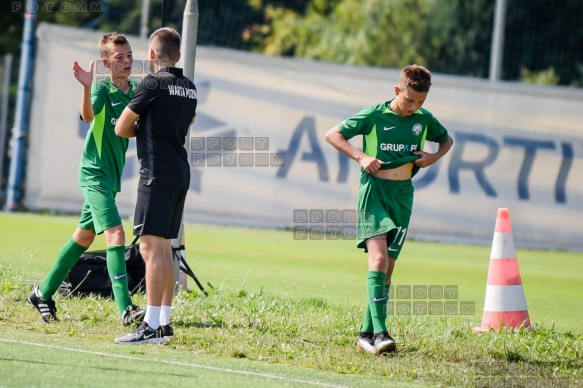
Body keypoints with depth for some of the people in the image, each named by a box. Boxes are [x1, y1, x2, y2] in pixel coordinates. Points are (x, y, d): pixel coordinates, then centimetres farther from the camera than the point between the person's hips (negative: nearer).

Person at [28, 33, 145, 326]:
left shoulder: (134, 91, 8)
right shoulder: (102, 88, -13)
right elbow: (88, 116, -32)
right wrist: (87, 87, -49)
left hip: (110, 176, 8)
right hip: (95, 173, -8)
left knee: (84, 237, 15)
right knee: (115, 234, -18)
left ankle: (43, 293, 28)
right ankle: (126, 309, -24)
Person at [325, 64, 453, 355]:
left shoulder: (424, 120, 5)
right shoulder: (374, 115, -7)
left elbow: (447, 140, 25)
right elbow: (332, 135, -3)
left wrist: (434, 157, 3)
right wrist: (361, 157, -15)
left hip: (402, 194, 5)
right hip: (374, 189, -5)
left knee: (388, 267, 6)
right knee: (378, 258, -20)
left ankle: (367, 334, 14)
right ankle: (380, 332, -27)